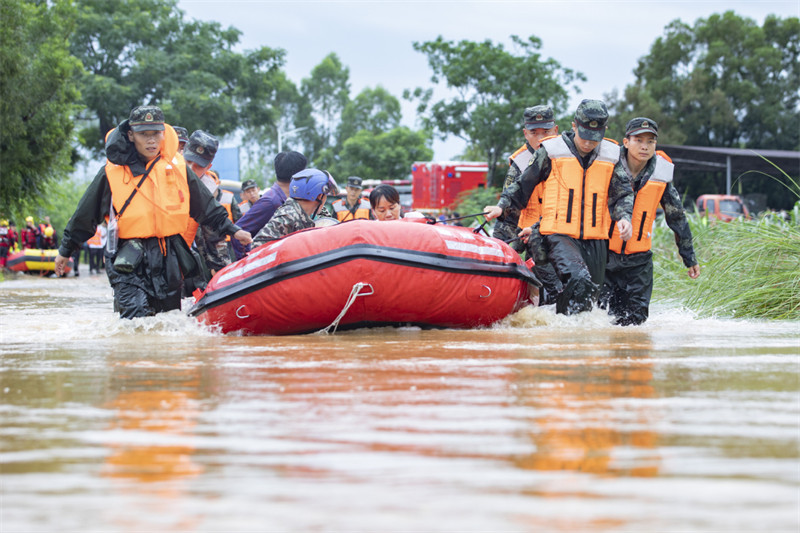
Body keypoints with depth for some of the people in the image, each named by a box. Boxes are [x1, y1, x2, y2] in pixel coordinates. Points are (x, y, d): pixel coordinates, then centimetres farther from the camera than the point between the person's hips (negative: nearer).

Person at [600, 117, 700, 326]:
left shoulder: (661, 174, 0)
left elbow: (677, 217, 11)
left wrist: (690, 258, 15)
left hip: (639, 260, 2)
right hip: (604, 254, -2)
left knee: (634, 317, -2)